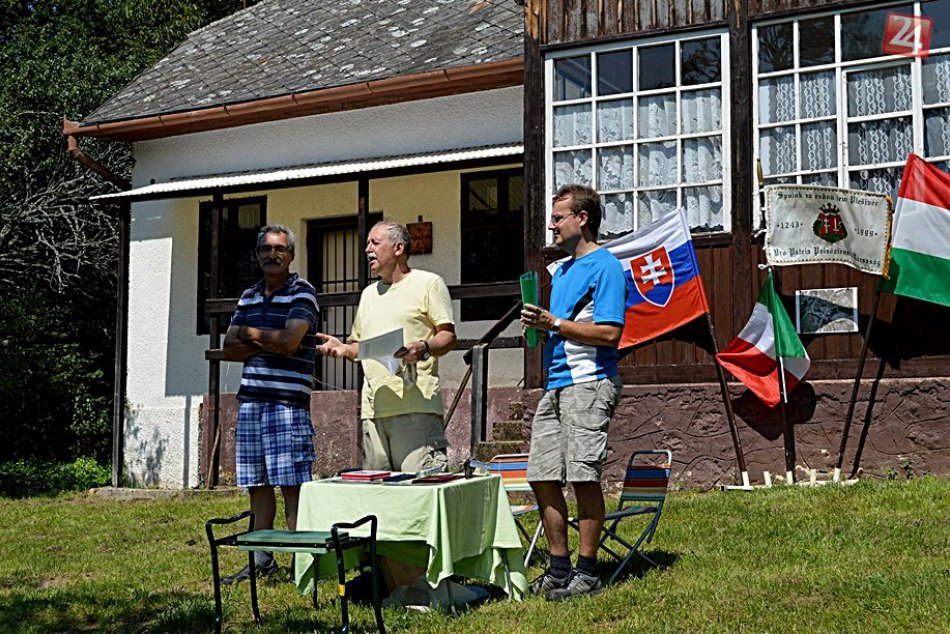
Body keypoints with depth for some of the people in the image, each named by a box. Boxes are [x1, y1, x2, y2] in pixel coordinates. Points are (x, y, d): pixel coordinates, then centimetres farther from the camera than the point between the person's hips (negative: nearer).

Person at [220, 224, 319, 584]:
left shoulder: (302, 292, -2)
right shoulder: (249, 297, 18)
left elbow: (289, 340, -16)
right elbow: (229, 348, 11)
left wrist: (249, 332, 0)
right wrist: (266, 345, -5)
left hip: (288, 402, -7)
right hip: (250, 399, 7)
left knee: (292, 486, -6)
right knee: (257, 486, 10)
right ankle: (261, 560, 18)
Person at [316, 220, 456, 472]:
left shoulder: (429, 283, 5)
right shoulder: (369, 293, 26)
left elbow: (448, 336, -2)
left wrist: (423, 348, -21)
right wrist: (343, 348, 8)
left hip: (416, 406, -7)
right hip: (373, 409, 7)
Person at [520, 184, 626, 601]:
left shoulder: (605, 267, -6)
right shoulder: (561, 271, 22)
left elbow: (609, 332, -15)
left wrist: (554, 323, -14)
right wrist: (539, 325, 6)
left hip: (589, 384, -9)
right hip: (556, 384, 9)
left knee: (584, 477, -8)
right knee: (542, 477, 6)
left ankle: (587, 573, 1)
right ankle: (559, 569, 15)